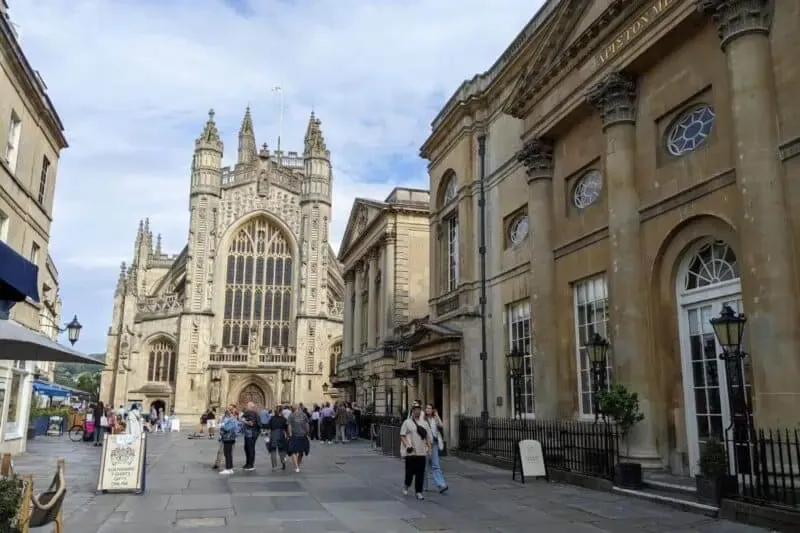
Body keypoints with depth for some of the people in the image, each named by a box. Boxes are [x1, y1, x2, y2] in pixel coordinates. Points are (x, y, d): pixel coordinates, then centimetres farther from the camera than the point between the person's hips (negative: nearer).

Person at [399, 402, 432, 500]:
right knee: (410, 471, 0)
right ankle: (406, 485, 27)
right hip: (410, 452, -3)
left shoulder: (425, 423, 14)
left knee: (420, 473, 1)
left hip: (421, 452, 3)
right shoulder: (407, 422, 2)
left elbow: (429, 438, 16)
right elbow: (402, 435, -3)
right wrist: (407, 445, -16)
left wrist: (429, 449, 5)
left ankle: (418, 492, 10)